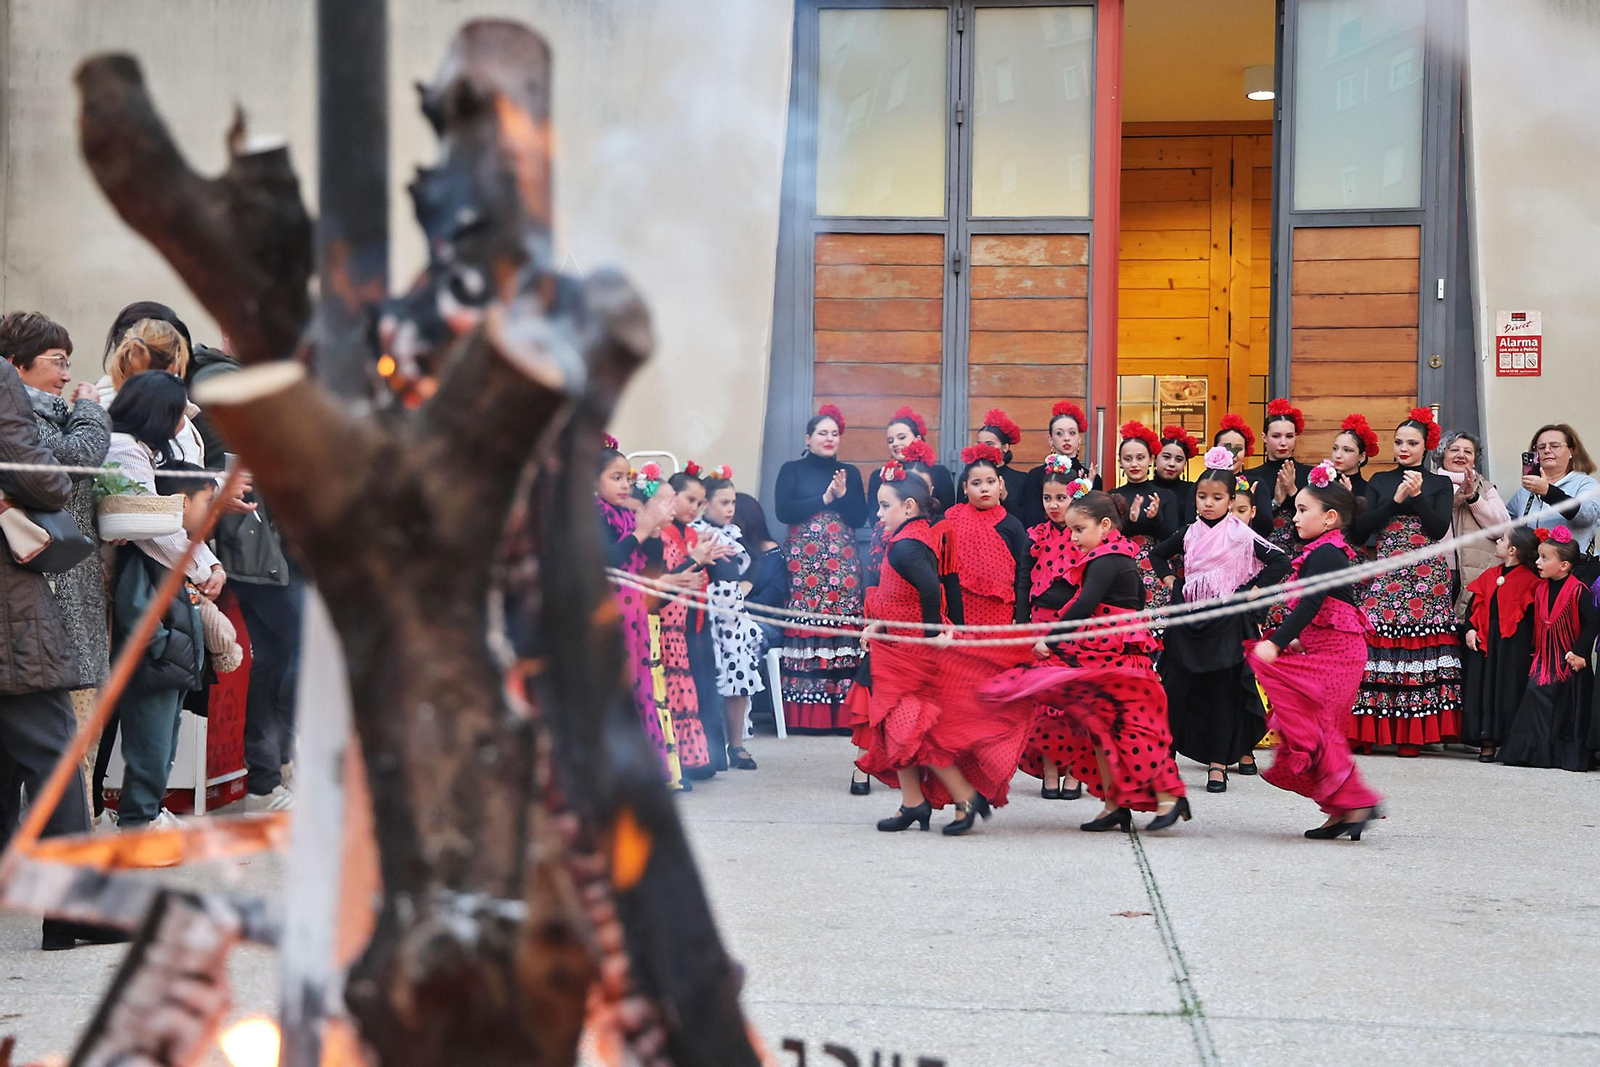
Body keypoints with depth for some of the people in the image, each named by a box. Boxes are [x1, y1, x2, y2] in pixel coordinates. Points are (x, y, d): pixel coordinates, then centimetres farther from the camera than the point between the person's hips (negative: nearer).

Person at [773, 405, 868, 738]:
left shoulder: (849, 474, 17)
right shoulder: (792, 470, 10)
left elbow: (860, 518, 7)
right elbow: (783, 511, -5)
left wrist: (843, 495, -8)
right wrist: (824, 499, -7)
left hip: (843, 564, 2)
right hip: (803, 562, -2)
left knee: (844, 633, -7)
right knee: (804, 633, -9)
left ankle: (842, 713, -5)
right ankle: (803, 715, -7)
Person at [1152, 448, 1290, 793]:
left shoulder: (1241, 534, -5)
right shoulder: (1190, 534, 7)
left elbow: (1280, 561, -6)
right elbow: (1158, 554, 25)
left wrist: (1253, 590, -7)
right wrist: (1169, 580, 12)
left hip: (1225, 622, -4)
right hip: (1188, 620, 4)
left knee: (1222, 691, 0)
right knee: (1175, 687, 2)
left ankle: (1219, 763, 3)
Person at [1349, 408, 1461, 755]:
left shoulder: (1440, 484, 10)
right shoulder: (1379, 482, 14)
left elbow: (1440, 528, -4)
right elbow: (1359, 530, 2)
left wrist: (1417, 495, -11)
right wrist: (1395, 500, -5)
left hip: (1427, 576, -1)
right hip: (1385, 576, 1)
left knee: (1421, 648, -7)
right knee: (1377, 646, -7)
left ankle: (1413, 734, -3)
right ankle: (1367, 732, -4)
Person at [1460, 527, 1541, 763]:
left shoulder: (1529, 580, -5)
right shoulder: (1490, 575, 12)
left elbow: (1533, 615, -7)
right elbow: (1474, 604, 13)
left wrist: (1530, 649, -11)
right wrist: (1470, 629, -1)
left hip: (1514, 647, -5)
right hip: (1483, 641, 5)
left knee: (1509, 692, -3)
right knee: (1483, 689, 3)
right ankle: (1486, 744, 7)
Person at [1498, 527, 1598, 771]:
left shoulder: (1578, 591, -14)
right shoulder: (1540, 589, 5)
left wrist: (1580, 652, -18)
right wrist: (1535, 652, 8)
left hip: (1570, 662, -5)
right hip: (1544, 659, 5)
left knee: (1571, 709, 2)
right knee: (1536, 697, -4)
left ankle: (1573, 756, 13)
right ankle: (1536, 753, 2)